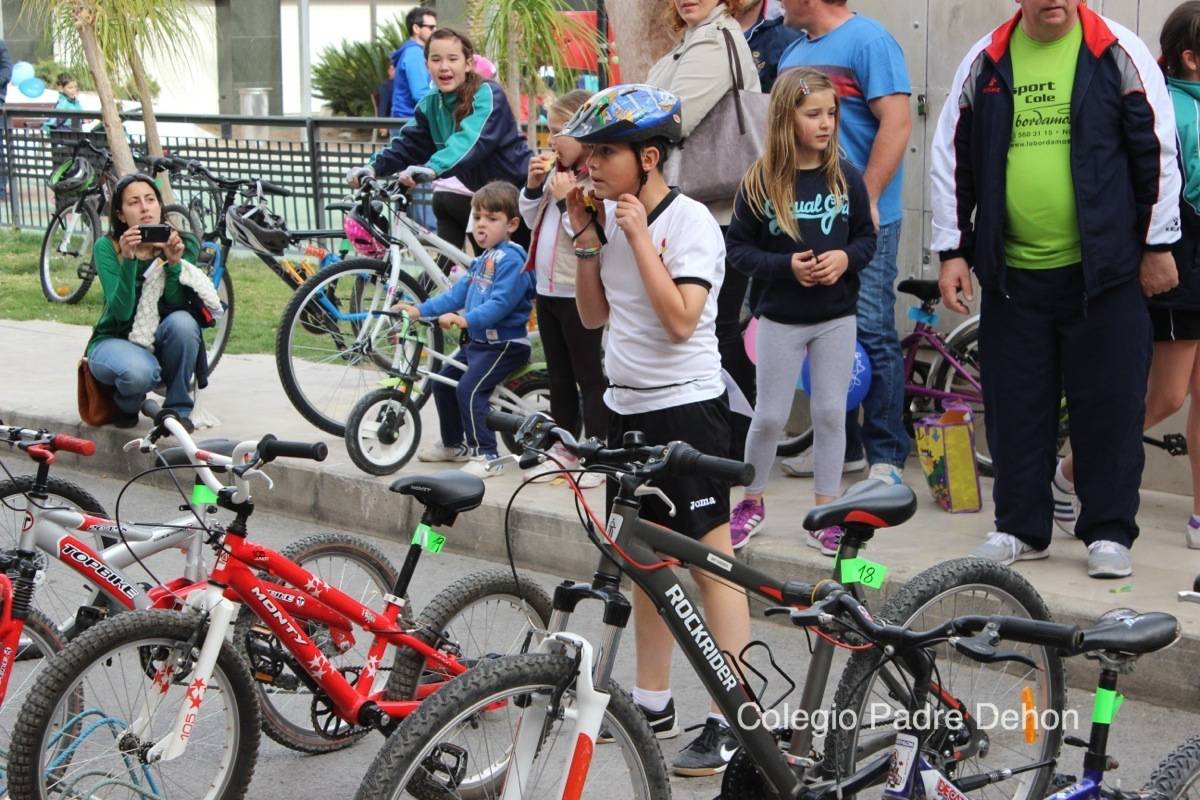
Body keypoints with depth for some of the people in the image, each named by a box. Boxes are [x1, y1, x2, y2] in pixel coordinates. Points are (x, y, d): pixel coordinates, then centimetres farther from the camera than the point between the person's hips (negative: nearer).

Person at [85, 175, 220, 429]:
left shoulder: (182, 245, -7)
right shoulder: (107, 247, -13)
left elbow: (175, 304, -17)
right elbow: (122, 312, -24)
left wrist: (173, 263, -33)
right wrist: (128, 260, -36)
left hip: (157, 342, 2)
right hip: (114, 340, -2)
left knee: (182, 321, -33)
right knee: (138, 372, -37)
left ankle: (178, 409, -13)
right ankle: (126, 405, 1)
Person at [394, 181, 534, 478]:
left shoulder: (511, 259, -17)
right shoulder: (484, 259, 15)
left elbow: (501, 302, -28)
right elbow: (458, 292, 16)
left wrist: (466, 319, -37)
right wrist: (420, 310, 8)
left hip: (505, 344, -11)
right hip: (479, 340, 11)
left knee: (469, 389, -22)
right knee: (443, 382, 16)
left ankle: (487, 455, -15)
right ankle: (454, 444, 32)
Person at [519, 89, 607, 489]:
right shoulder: (558, 171, 10)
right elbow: (532, 220, 17)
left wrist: (565, 199, -22)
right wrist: (534, 186, 2)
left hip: (579, 293, -9)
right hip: (548, 289, 9)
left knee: (589, 377, -1)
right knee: (559, 376, 17)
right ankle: (565, 450, 27)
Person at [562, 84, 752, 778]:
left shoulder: (692, 222, -14)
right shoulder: (611, 216, 6)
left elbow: (680, 319, -25)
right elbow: (594, 316, 10)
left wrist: (639, 234, -20)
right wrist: (587, 239, -1)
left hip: (686, 407, -8)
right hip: (628, 408, 8)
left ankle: (733, 721, -1)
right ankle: (653, 701, 27)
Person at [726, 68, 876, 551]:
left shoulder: (846, 177, -2)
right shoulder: (761, 181, -8)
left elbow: (867, 236, 7)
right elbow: (736, 246, -5)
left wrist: (846, 258, -14)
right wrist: (785, 266, -18)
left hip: (836, 316, 2)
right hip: (780, 317, -2)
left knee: (831, 413, 5)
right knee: (770, 416, 5)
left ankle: (826, 513, 15)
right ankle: (752, 502, 24)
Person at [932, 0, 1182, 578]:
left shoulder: (1117, 52, 0)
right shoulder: (985, 62, 6)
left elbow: (1157, 150, 1)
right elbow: (950, 158, 11)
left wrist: (1157, 245, 0)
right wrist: (952, 251, 7)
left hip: (1103, 270, -2)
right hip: (1011, 272, 3)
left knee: (1109, 404, 2)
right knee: (1016, 406, 8)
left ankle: (1108, 532, 14)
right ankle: (1020, 528, 21)